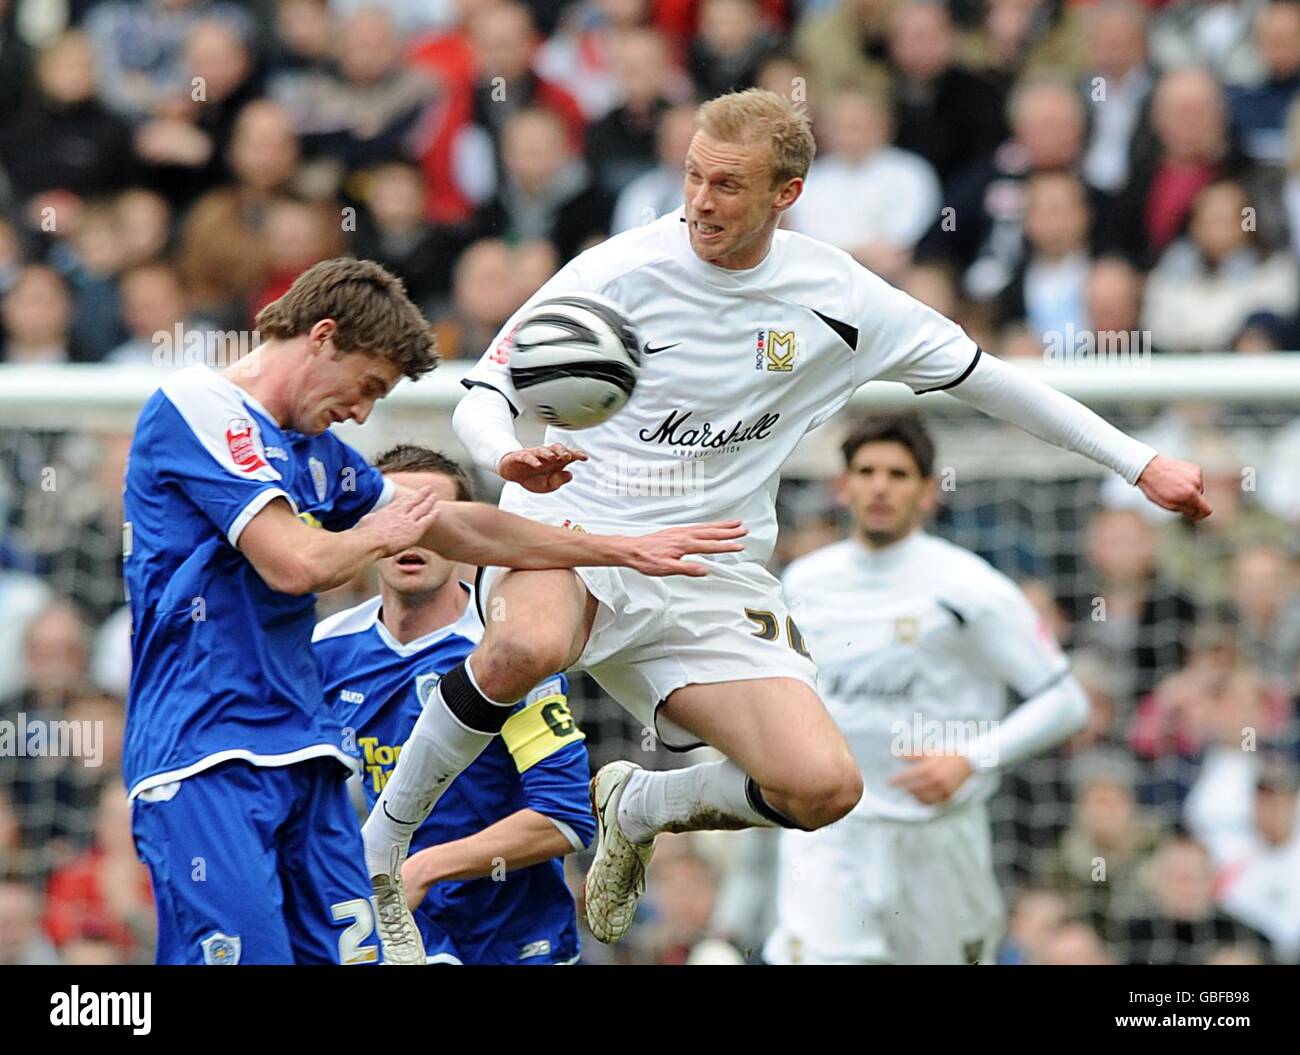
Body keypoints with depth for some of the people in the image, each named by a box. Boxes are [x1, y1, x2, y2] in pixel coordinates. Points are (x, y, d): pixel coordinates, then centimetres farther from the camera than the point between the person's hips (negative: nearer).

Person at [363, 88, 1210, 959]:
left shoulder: (834, 296, 0)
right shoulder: (619, 272, -9)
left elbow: (984, 376, 11)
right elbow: (482, 398, -5)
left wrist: (1141, 464, 11)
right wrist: (511, 457, -30)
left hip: (709, 577, 3)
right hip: (570, 529, -3)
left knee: (824, 788, -17)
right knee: (529, 648, -40)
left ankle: (635, 805, 15)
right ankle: (383, 838, -16)